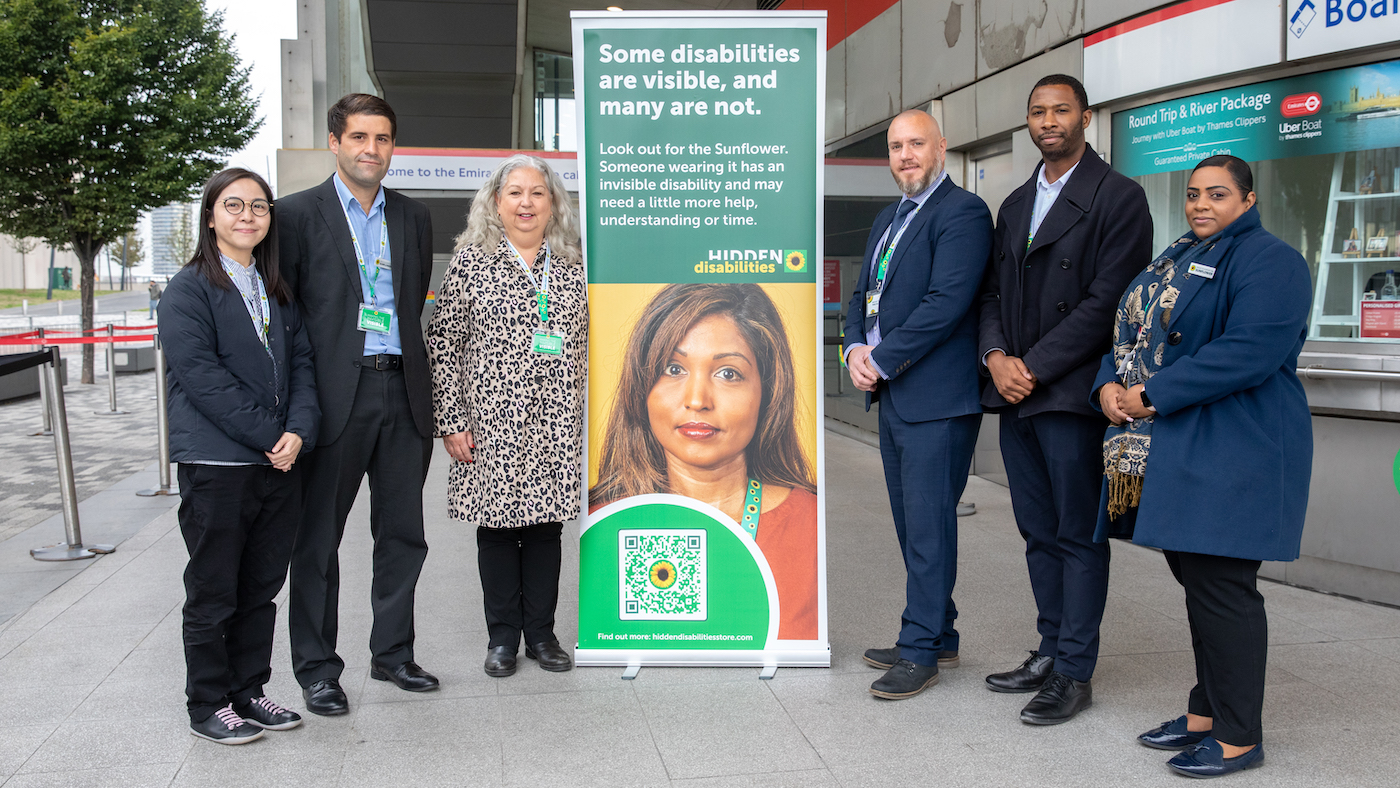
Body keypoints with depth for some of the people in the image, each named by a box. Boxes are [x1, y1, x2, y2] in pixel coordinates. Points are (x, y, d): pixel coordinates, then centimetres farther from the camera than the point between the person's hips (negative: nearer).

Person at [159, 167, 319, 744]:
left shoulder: (278, 290, 15)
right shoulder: (189, 289, -4)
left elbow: (301, 362, 8)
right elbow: (202, 377, -14)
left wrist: (299, 431, -8)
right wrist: (268, 437, -16)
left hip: (279, 462, 6)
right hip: (217, 464, -6)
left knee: (261, 587, 12)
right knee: (213, 591, 5)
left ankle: (249, 691, 25)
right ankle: (209, 705, 17)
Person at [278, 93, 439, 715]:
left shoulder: (414, 217, 13)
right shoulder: (298, 214, -1)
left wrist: (418, 380, 9)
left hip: (403, 391, 5)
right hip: (336, 395, -4)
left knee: (403, 534, 12)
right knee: (317, 539, 5)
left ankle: (392, 652, 27)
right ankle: (316, 668, 17)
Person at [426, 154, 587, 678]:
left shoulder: (573, 267, 8)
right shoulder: (470, 262, 1)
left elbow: (589, 345, 11)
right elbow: (443, 343, -1)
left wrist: (594, 418, 6)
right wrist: (451, 421, -6)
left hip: (556, 426, 2)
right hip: (491, 424, -2)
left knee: (547, 524, 8)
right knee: (496, 526, 6)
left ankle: (541, 633, 22)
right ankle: (502, 637, 20)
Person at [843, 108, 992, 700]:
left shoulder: (962, 212, -9)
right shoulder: (886, 220, 19)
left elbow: (946, 302, -19)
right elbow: (863, 295, 19)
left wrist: (882, 360, -15)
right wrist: (856, 350, -1)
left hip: (937, 398, -9)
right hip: (891, 395, 9)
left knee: (928, 524, -4)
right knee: (911, 523, 15)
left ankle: (921, 651, 6)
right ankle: (937, 635, 27)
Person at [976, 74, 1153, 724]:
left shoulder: (1118, 197, -5)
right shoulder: (1016, 204, 18)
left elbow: (1106, 301, -13)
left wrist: (1034, 366, -15)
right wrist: (996, 357, -3)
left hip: (1071, 394, -7)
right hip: (1015, 395, 7)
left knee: (1079, 535, 0)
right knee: (1039, 532, 13)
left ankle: (1074, 673, 9)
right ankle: (1050, 652, 24)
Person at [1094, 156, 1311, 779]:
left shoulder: (1269, 261, -9)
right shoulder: (1175, 260, 19)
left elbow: (1248, 353, -21)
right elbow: (1130, 330, 19)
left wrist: (1153, 396, -19)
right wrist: (1109, 387, -2)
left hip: (1231, 456, -8)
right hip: (1169, 453, 8)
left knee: (1220, 586, -5)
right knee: (1196, 580, 14)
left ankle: (1238, 738, 6)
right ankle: (1205, 713, 25)